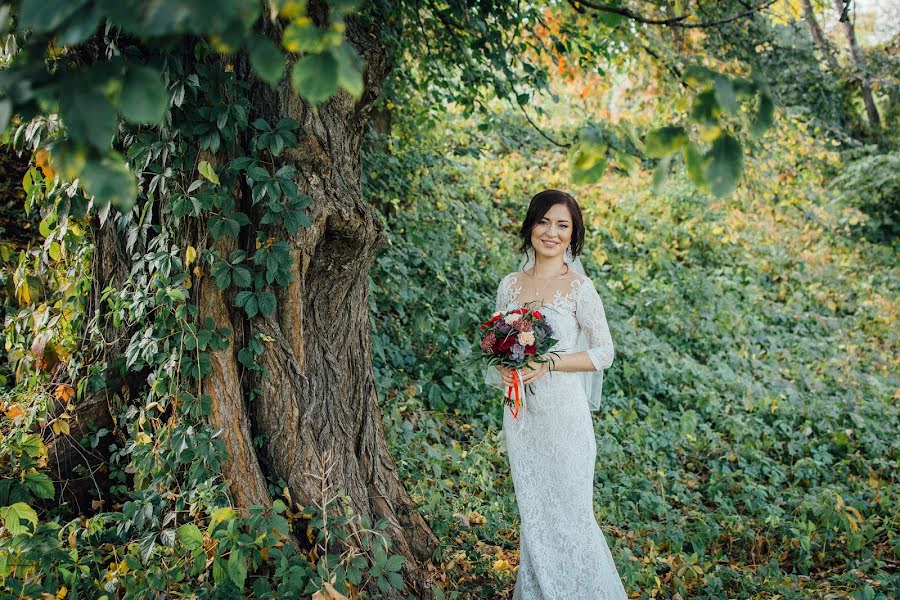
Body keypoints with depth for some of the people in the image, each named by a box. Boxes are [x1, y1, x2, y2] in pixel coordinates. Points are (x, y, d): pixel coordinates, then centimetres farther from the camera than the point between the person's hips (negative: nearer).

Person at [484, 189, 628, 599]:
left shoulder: (579, 287, -8)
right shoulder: (510, 285, 6)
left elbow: (603, 353, -8)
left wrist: (547, 363, -18)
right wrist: (502, 368, -8)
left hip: (562, 411, -4)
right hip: (521, 411, 5)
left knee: (567, 509, 3)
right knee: (531, 508, 14)